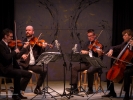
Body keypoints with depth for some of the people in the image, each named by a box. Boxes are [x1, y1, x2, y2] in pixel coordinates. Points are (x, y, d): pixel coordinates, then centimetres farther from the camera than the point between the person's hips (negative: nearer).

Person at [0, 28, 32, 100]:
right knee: (18, 73, -35)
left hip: (11, 68, 10)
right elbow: (7, 57, -26)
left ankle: (18, 92, 4)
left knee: (28, 74, 5)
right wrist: (15, 51, -11)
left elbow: (16, 57, 20)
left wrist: (24, 48, 19)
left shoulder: (7, 45, 16)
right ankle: (15, 94, -17)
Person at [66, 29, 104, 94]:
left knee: (89, 71, -36)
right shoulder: (87, 43, 13)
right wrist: (83, 52, -12)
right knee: (74, 68, -12)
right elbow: (81, 51, 11)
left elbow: (100, 57, -16)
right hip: (87, 63, 6)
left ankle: (90, 89, -16)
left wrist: (99, 52, -38)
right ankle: (74, 87, -11)